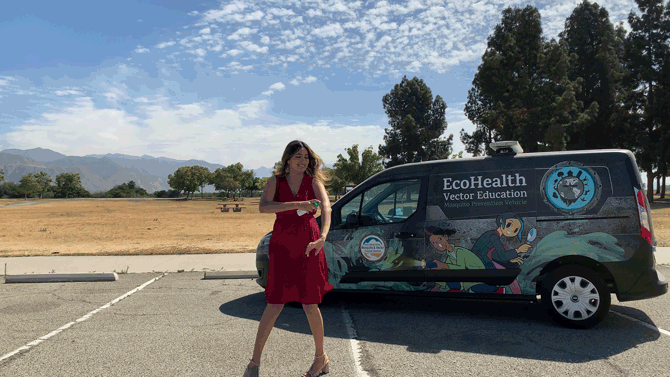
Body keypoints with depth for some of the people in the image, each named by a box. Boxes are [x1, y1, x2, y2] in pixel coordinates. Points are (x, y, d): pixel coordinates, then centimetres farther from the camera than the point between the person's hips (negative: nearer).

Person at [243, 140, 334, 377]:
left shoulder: (313, 181, 2)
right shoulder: (276, 181, 4)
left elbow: (326, 207, -16)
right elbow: (263, 207, -14)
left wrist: (322, 237, -34)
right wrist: (297, 204, -24)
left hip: (308, 245, 0)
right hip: (281, 245, 1)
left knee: (310, 304, 4)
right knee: (275, 305, 0)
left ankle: (321, 357, 24)